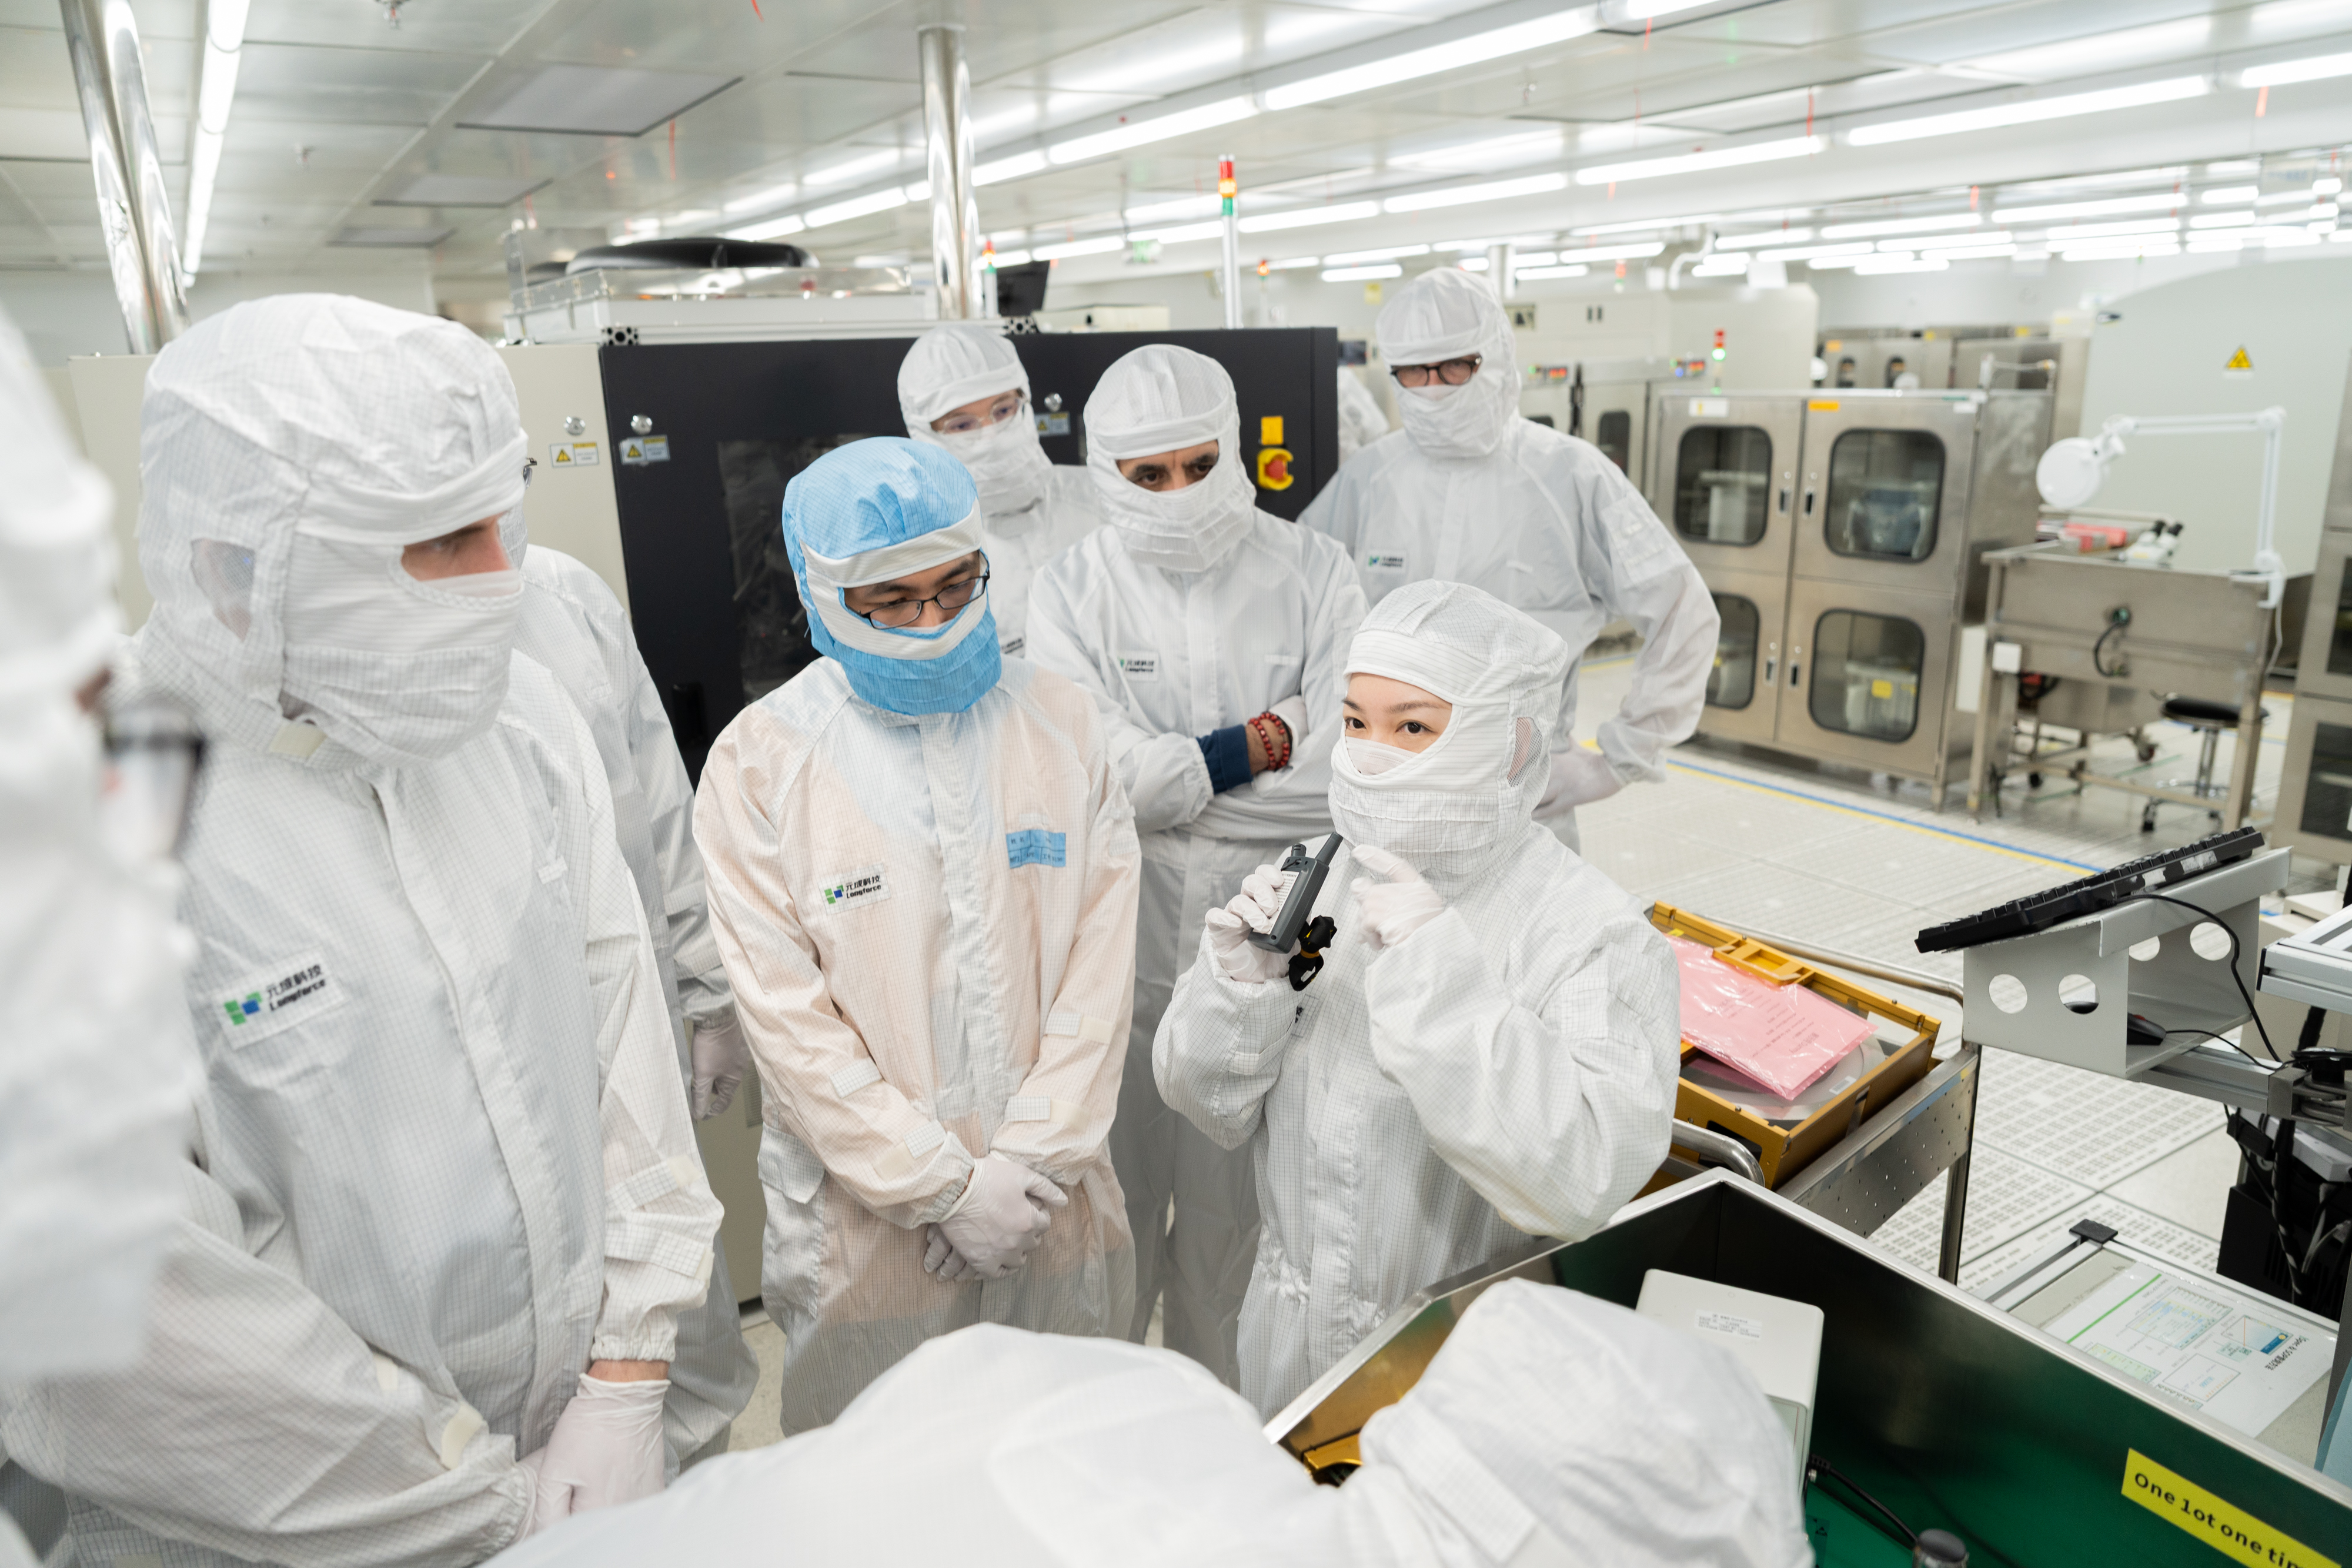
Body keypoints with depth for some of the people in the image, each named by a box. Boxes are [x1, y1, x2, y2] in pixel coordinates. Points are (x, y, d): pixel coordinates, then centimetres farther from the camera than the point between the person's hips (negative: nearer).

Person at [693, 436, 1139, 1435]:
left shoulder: (1059, 723, -1)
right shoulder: (760, 763, -8)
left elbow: (1100, 961, -3)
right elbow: (789, 1018, -11)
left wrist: (1031, 1161, -9)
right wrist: (945, 1186, -13)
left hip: (1058, 1210, 3)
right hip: (864, 1222, -2)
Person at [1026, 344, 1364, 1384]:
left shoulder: (1311, 574, -3)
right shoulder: (1072, 594, -3)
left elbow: (1348, 771, -13)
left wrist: (1170, 777, -12)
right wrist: (1263, 741, -12)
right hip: (1123, 949, 0)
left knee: (1240, 1201, 14)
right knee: (1119, 1192, 17)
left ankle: (1217, 1404, 40)